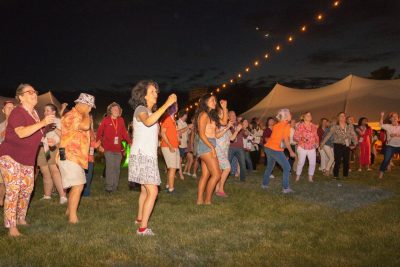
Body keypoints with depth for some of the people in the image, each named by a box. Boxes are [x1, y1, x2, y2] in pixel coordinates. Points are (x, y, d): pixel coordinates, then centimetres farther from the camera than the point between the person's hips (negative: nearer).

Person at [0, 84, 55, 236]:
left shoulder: (34, 113, 10)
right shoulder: (17, 112, -15)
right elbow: (21, 133, -32)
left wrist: (45, 141, 9)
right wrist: (42, 123, -39)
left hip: (27, 159, 8)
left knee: (27, 189, 12)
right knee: (13, 190, -11)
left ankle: (21, 219, 28)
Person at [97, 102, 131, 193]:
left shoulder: (121, 120, 8)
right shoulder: (106, 120, -1)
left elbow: (124, 133, 11)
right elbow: (99, 133, 0)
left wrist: (130, 142, 0)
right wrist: (99, 145, -5)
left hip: (118, 148, 4)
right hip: (108, 148, -4)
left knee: (117, 168, 8)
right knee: (110, 166, -10)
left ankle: (115, 187, 19)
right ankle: (109, 187, -2)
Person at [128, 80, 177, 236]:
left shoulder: (151, 112, 18)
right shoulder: (140, 109, -10)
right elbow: (148, 121, -34)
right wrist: (167, 104, -36)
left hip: (149, 156, 9)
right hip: (141, 156, -9)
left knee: (145, 190, 19)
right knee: (153, 192, -15)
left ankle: (139, 219, 33)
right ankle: (143, 228, -12)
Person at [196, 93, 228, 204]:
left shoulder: (211, 115, 16)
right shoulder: (204, 115, -10)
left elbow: (224, 122, 24)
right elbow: (201, 134, -16)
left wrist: (224, 108, 17)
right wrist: (212, 147, -17)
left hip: (209, 147, 9)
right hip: (206, 146, -9)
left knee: (205, 175, 8)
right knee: (216, 174, -8)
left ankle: (200, 200, 11)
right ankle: (207, 200, -1)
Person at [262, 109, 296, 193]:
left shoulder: (276, 125, 13)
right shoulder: (286, 126, -10)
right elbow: (286, 140, -17)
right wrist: (291, 151, -11)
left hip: (268, 147, 8)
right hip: (276, 150, -8)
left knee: (269, 166, 24)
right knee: (287, 167, 3)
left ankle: (264, 184, 31)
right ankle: (285, 188, 0)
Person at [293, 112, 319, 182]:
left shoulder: (314, 126, 8)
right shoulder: (300, 126, -6)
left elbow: (316, 136, 19)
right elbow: (295, 136, -7)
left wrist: (317, 142, 2)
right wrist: (301, 139, -23)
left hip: (312, 148, 4)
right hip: (302, 147, -4)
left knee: (313, 163, -3)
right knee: (301, 163, -5)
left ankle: (310, 177, 13)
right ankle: (297, 177, 12)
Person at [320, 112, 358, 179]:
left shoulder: (350, 126, 7)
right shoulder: (334, 127, -1)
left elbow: (353, 135, 8)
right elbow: (328, 135, -3)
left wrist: (354, 143, -3)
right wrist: (322, 143, -8)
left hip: (347, 146, 3)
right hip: (338, 145, -3)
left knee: (346, 161, 4)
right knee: (338, 161, -7)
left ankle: (345, 175, 18)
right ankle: (335, 175, 4)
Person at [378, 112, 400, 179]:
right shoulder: (388, 126, 2)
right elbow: (381, 125, -14)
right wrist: (382, 116, -23)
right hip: (390, 146, -2)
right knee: (386, 160, -6)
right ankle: (381, 173, 6)